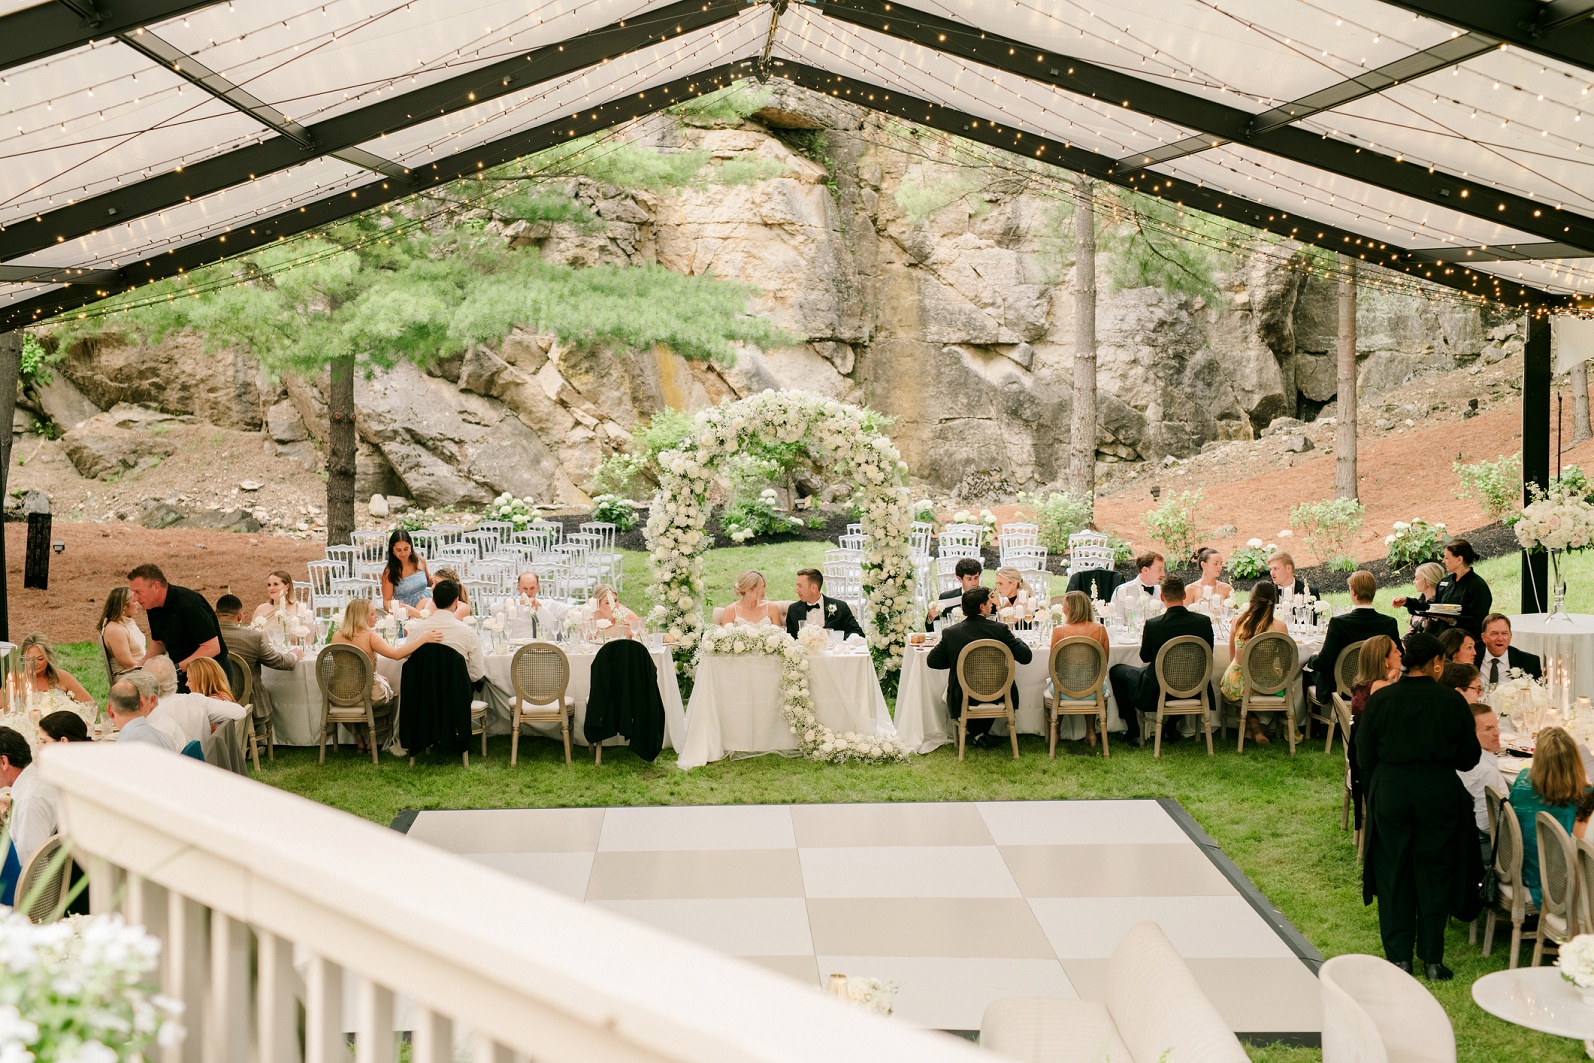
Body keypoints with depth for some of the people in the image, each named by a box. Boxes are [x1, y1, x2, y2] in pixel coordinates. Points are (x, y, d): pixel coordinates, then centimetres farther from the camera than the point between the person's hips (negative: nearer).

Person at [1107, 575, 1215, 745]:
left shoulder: (1152, 625, -20)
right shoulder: (1204, 622, -12)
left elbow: (1145, 657, -2)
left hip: (1156, 694, -3)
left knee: (1116, 670, 20)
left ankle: (1134, 732, 20)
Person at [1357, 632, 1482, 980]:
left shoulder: (1380, 699, -5)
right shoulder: (1452, 701, -8)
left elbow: (1364, 756, 0)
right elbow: (1469, 759, 0)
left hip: (1390, 791, 1)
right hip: (1439, 792, 0)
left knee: (1393, 873, 11)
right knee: (1434, 872, 10)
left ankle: (1399, 957, 15)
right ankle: (1432, 959, 15)